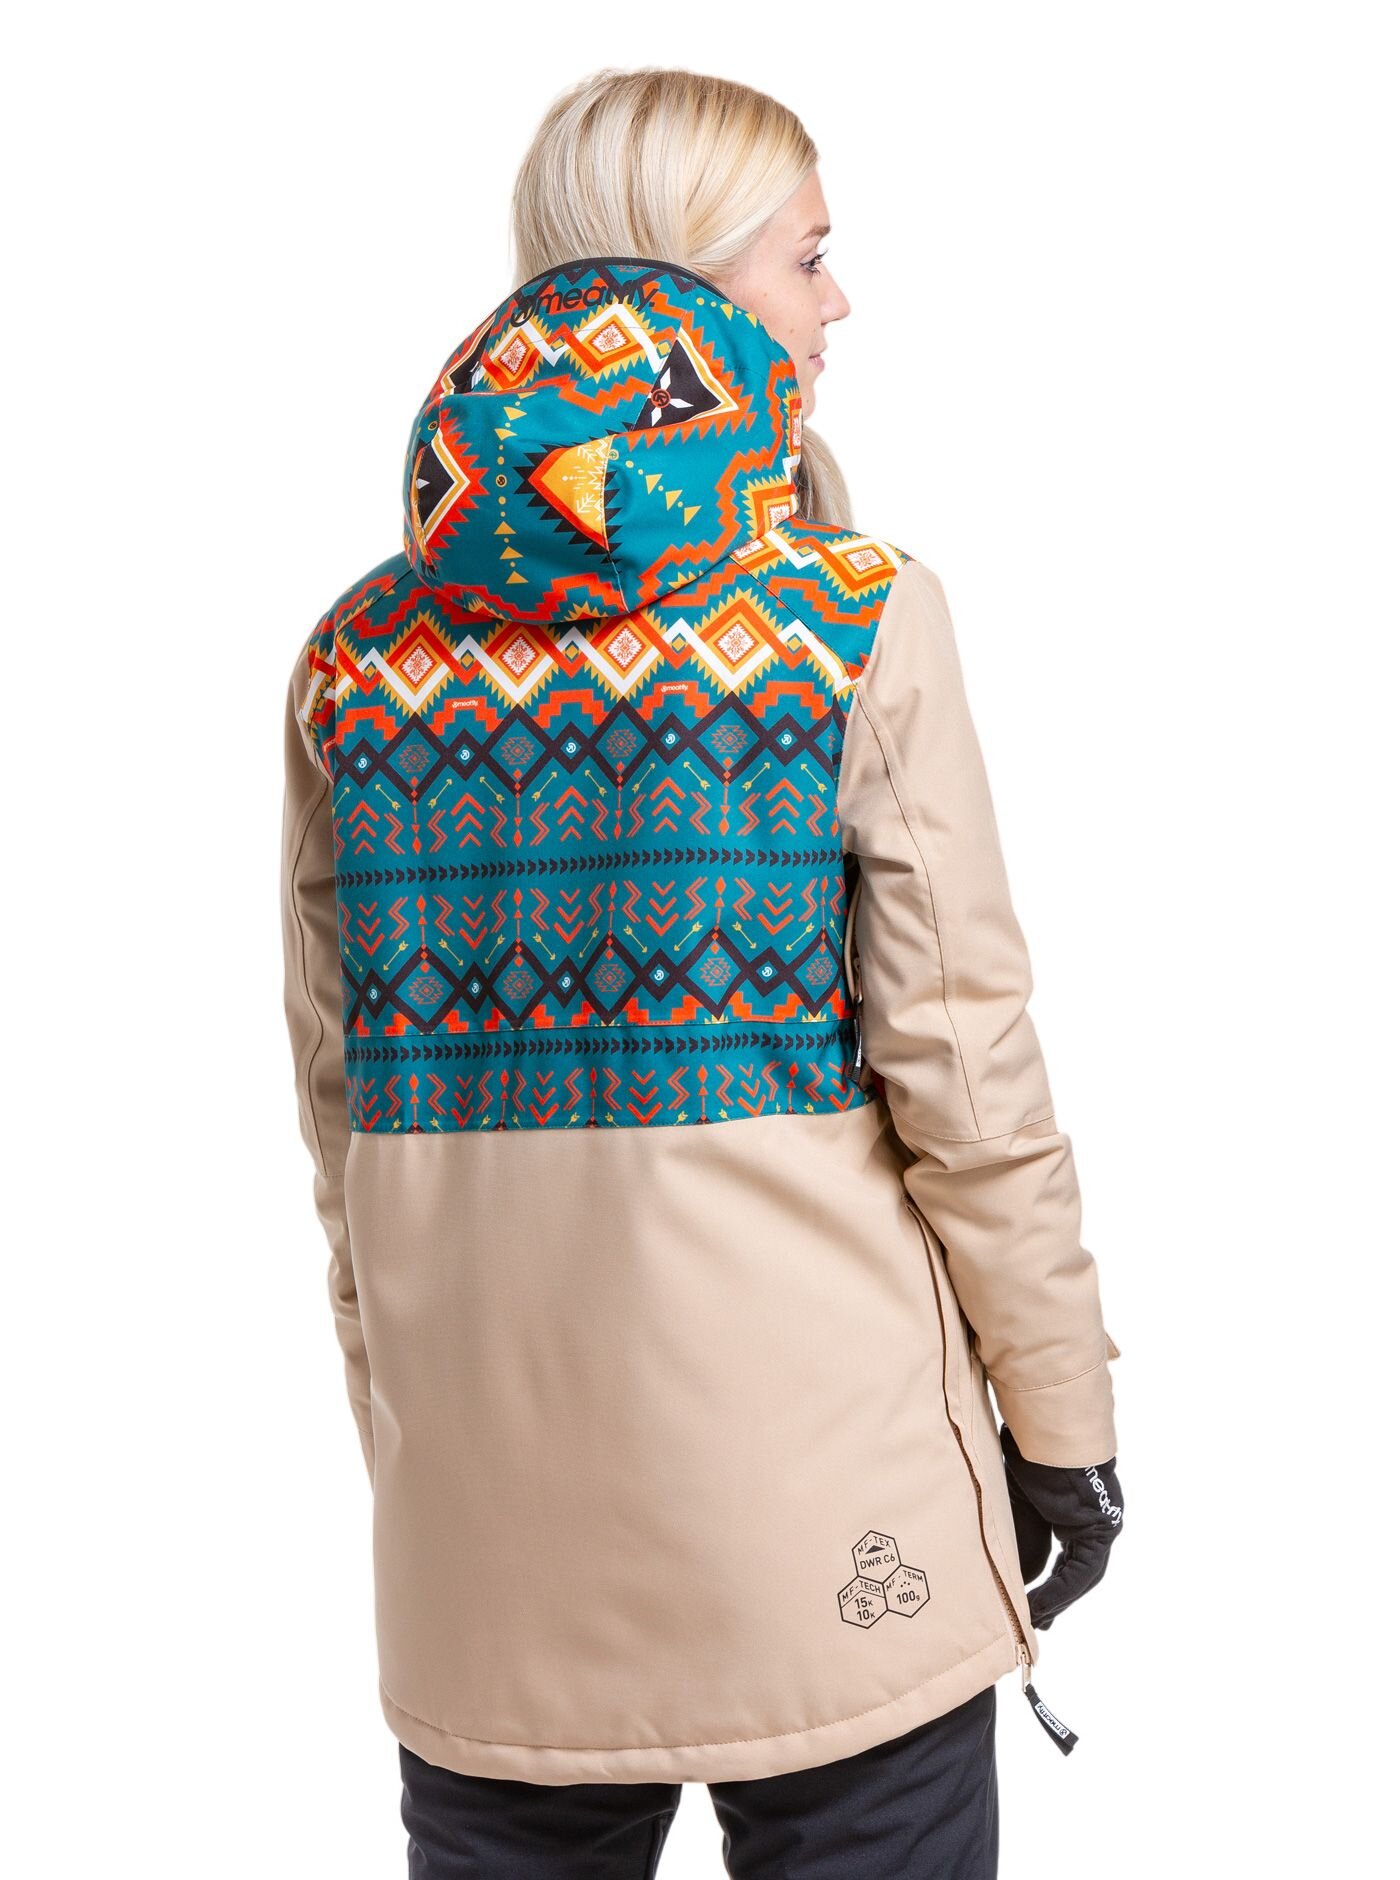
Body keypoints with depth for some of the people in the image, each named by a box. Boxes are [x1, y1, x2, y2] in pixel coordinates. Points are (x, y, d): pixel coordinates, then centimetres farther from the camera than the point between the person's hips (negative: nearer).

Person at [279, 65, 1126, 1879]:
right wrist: (1064, 1421, 2)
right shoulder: (854, 622, -10)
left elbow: (342, 1112, 7)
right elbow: (965, 1070, -10)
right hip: (822, 1525, -3)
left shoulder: (356, 657, 2)